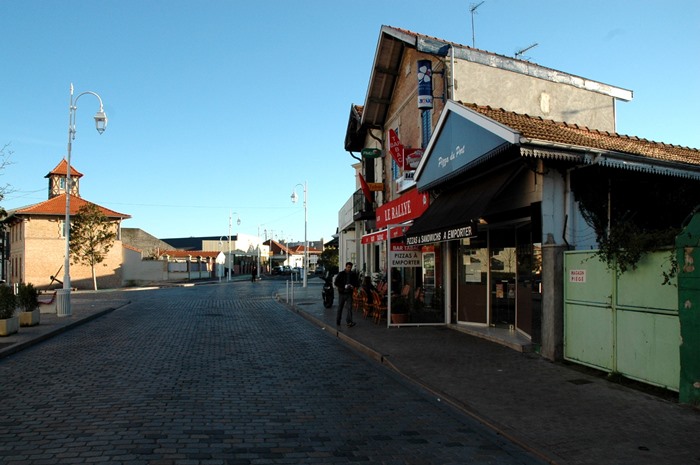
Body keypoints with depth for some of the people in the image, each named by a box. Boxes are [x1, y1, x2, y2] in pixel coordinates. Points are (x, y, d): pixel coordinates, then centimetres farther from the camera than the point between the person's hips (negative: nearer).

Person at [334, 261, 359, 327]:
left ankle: (349, 322, -14)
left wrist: (353, 286, -12)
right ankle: (338, 322, 21)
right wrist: (344, 286, -19)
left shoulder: (353, 274, 5)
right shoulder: (341, 274, -2)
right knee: (340, 308, 8)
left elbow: (357, 283, 11)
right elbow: (335, 282, -7)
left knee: (350, 307, -11)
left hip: (349, 293, 1)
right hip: (342, 293, -1)